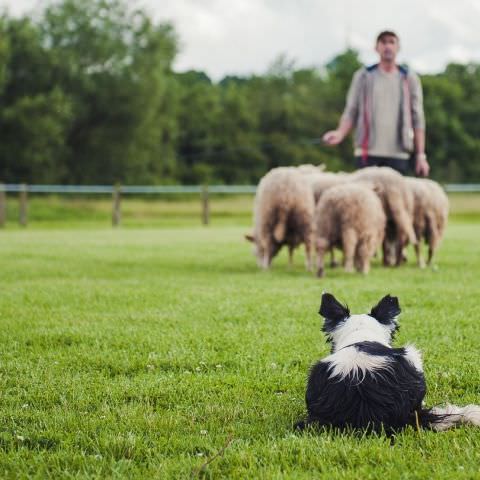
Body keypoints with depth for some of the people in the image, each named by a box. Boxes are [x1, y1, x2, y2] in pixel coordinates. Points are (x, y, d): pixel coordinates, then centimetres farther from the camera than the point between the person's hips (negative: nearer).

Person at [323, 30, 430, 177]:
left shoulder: (409, 79, 11)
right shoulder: (363, 76, 11)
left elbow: (418, 119, 9)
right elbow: (351, 112, 8)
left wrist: (421, 155, 3)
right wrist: (340, 133, -12)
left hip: (398, 154, 1)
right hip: (368, 153, 0)